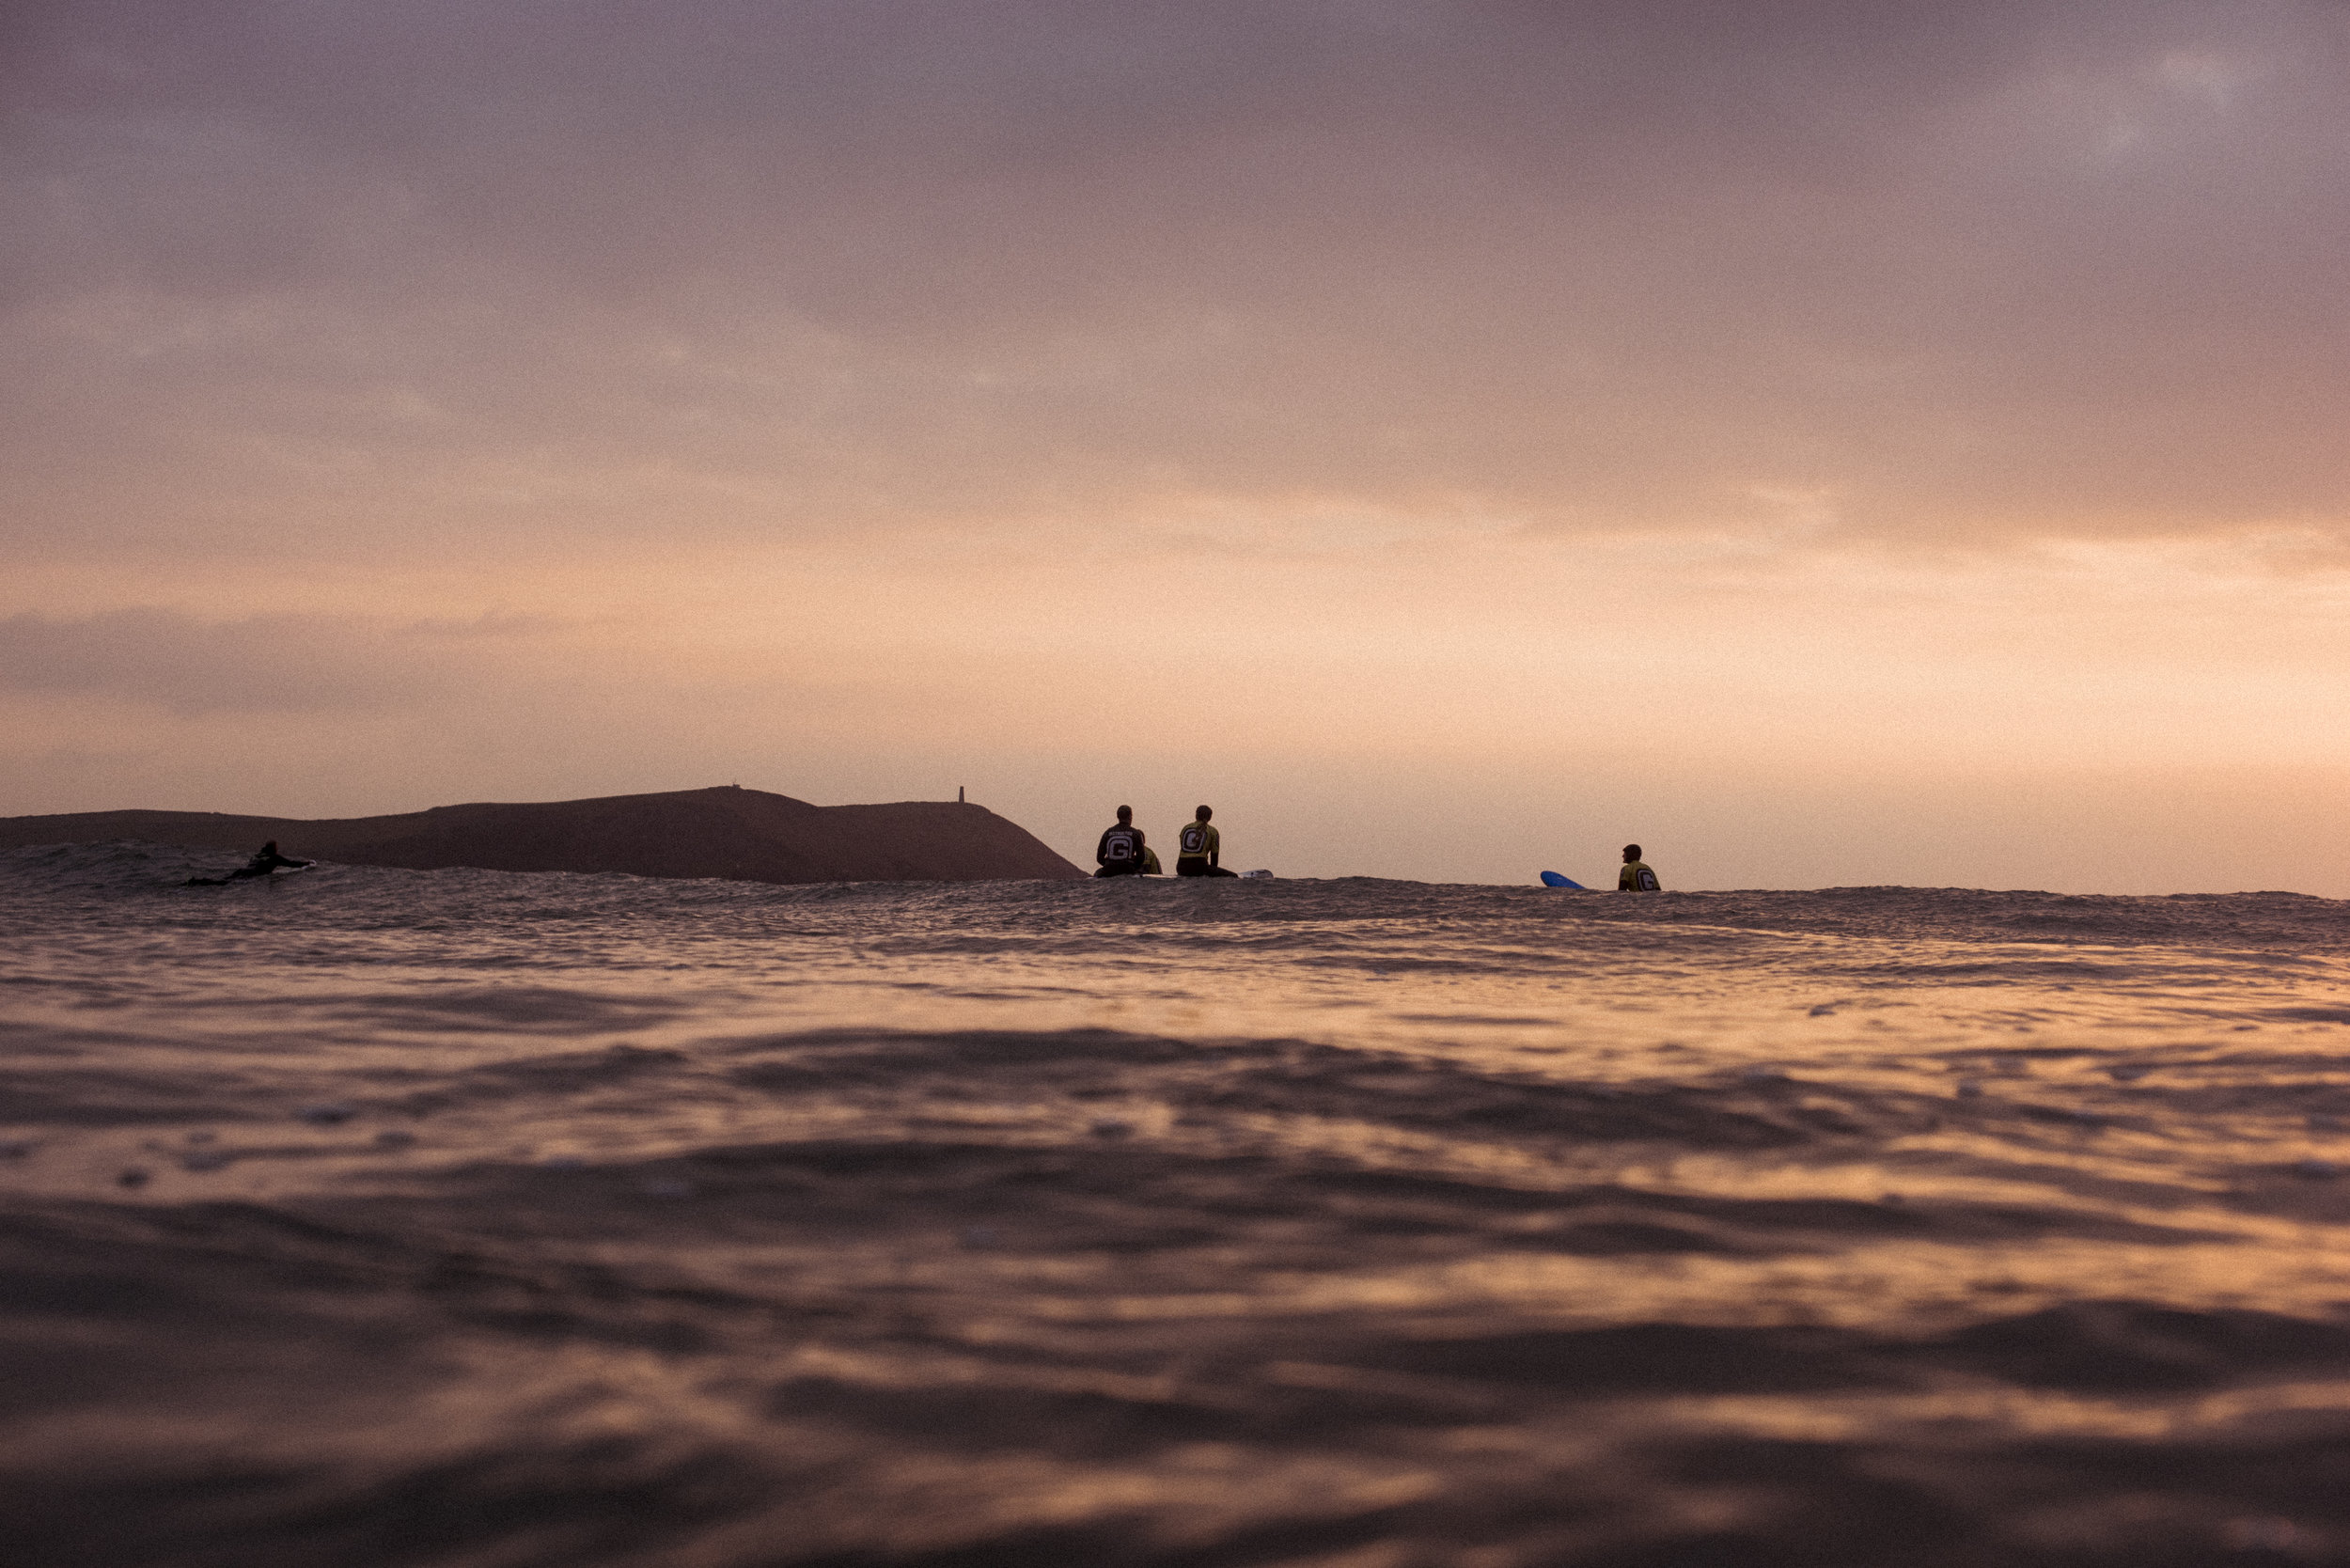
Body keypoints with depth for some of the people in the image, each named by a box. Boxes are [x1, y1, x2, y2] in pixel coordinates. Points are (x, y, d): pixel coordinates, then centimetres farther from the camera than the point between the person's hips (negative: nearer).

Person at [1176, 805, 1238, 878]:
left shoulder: (1185, 828, 18)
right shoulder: (1213, 832, 7)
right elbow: (1214, 855, 10)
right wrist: (1212, 872, 24)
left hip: (1182, 869, 5)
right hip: (1200, 866, -5)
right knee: (1234, 876, 1)